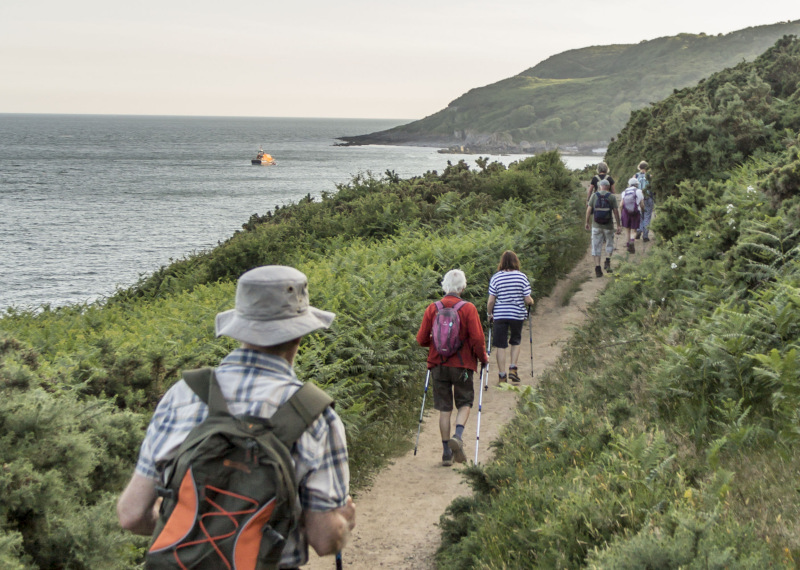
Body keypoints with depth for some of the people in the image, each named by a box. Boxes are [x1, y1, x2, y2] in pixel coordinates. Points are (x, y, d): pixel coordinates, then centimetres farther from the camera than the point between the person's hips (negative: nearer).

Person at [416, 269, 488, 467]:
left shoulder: (432, 309, -1)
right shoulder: (468, 308, -8)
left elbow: (421, 339, 1)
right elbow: (477, 339, -11)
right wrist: (483, 358, 6)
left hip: (438, 365, 2)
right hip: (462, 364, -2)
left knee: (444, 408, 9)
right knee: (465, 403, 13)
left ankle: (446, 452, 10)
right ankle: (458, 436, -12)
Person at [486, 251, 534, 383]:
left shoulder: (495, 277, -4)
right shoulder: (522, 277, -5)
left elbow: (491, 300, -5)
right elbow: (528, 300, -4)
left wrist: (489, 314, 11)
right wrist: (531, 301, 18)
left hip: (499, 315, -1)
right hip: (517, 314, 1)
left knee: (500, 345, 5)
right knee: (515, 342, 22)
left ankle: (502, 376, 6)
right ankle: (513, 368, 10)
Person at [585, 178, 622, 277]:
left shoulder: (594, 196, -1)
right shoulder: (612, 197, -3)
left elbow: (589, 210, -3)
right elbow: (616, 211, -5)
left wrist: (587, 222, 7)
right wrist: (619, 225, 1)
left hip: (596, 225, 0)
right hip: (608, 226, 0)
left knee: (596, 246, 4)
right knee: (609, 244, 18)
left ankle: (597, 267, -3)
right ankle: (608, 261, -3)